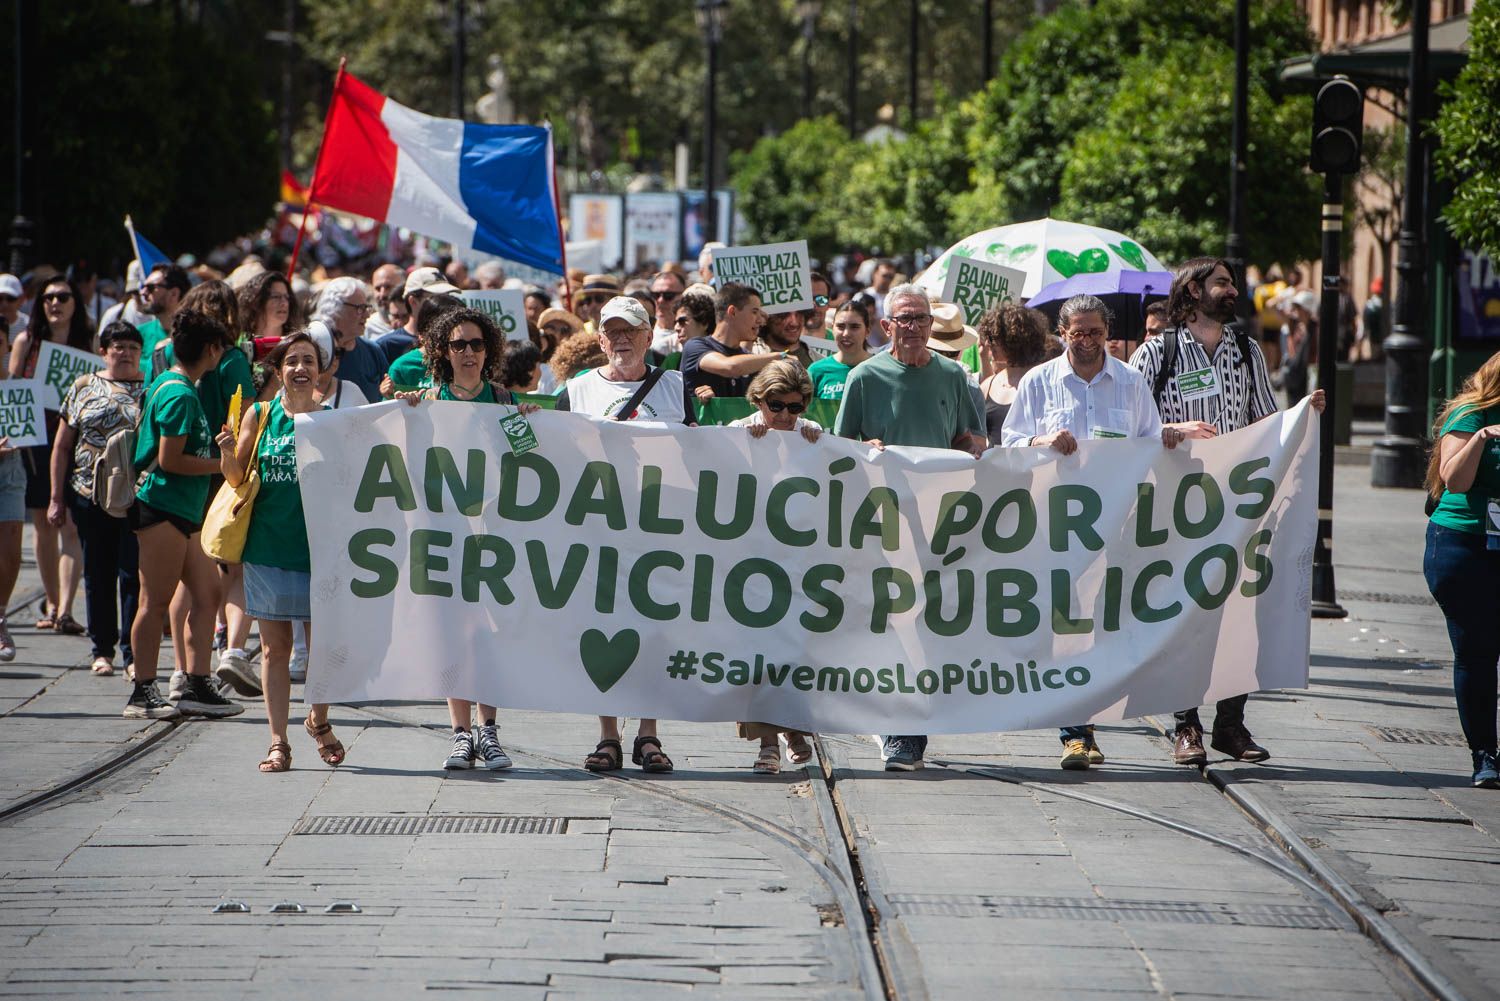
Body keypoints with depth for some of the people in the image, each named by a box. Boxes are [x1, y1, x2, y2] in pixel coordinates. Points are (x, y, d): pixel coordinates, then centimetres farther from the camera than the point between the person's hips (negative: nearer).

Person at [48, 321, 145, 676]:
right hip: (91, 496, 2)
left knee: (135, 574, -5)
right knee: (98, 574, 7)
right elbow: (62, 446, 10)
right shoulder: (84, 387, 9)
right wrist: (57, 497, 5)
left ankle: (134, 653, -2)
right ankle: (102, 650, 17)